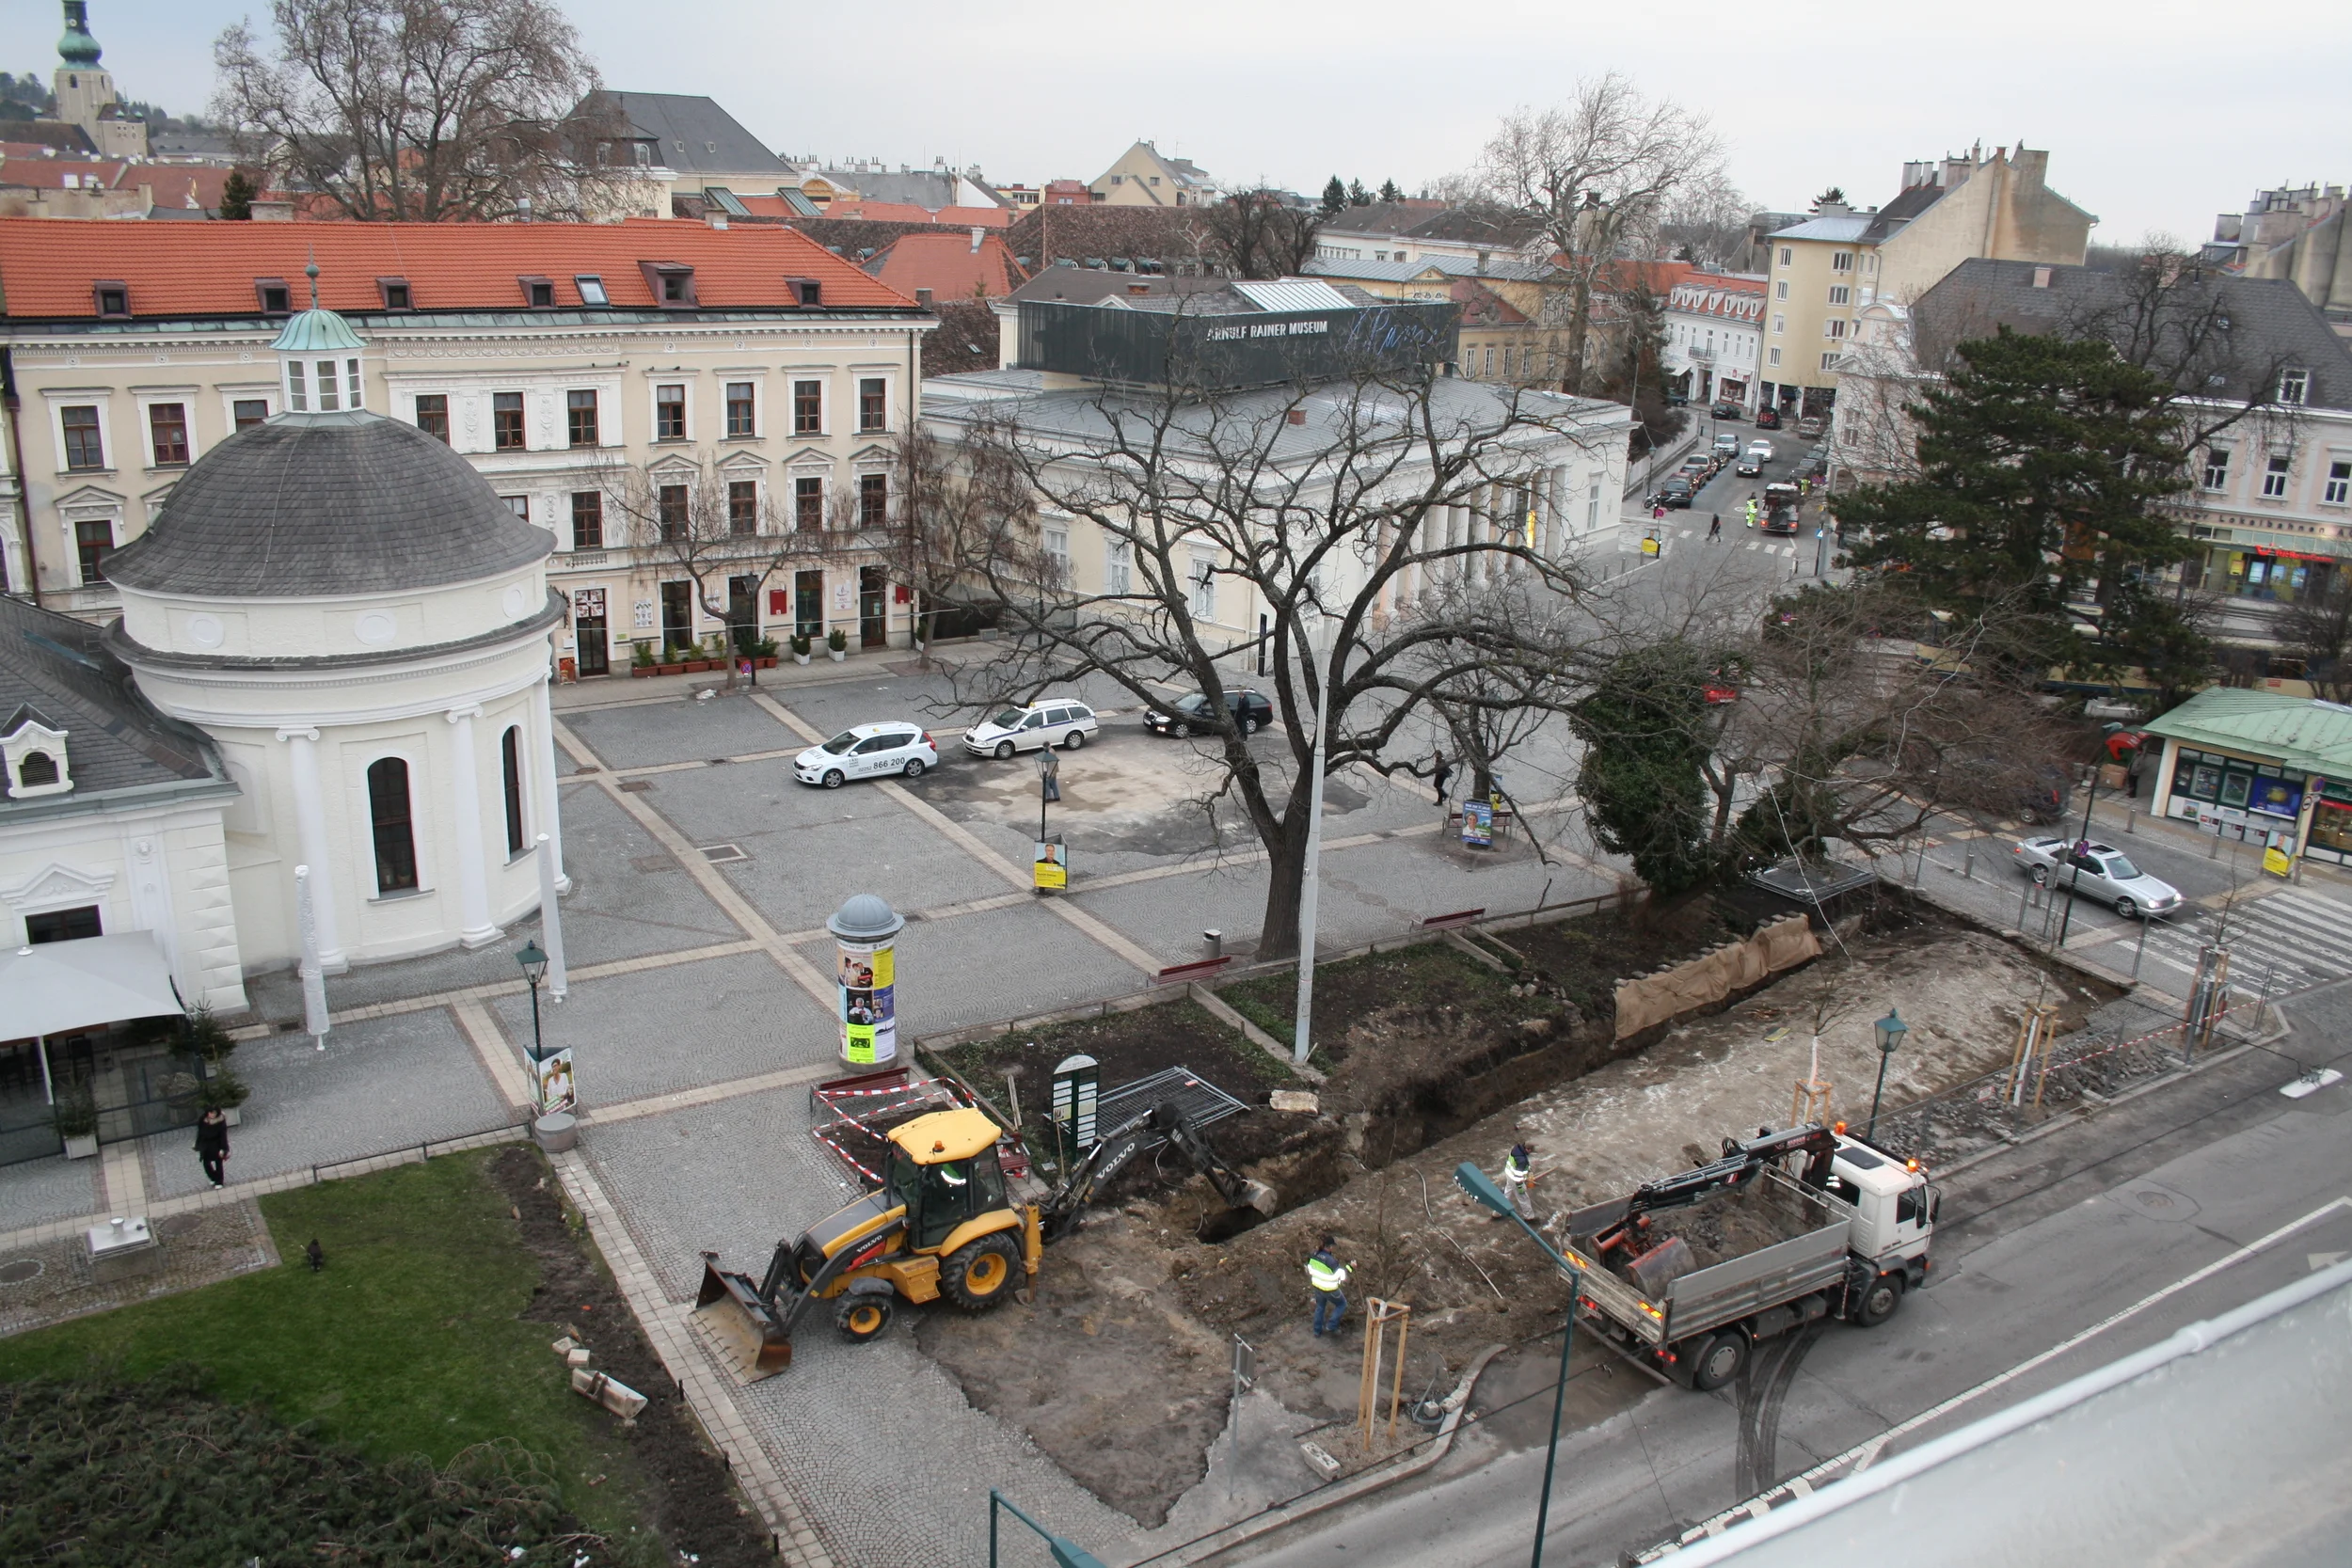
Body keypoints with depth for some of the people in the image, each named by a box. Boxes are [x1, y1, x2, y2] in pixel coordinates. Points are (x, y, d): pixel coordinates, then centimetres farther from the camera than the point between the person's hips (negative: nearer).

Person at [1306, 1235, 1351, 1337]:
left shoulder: (1314, 1255, -11)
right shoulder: (1331, 1261, -33)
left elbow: (1310, 1270, 4)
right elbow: (1341, 1276, -25)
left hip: (1317, 1286, 6)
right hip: (1329, 1290, -6)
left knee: (1320, 1307, 25)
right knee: (1342, 1305, 18)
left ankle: (1317, 1331, 36)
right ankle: (1331, 1326, 17)